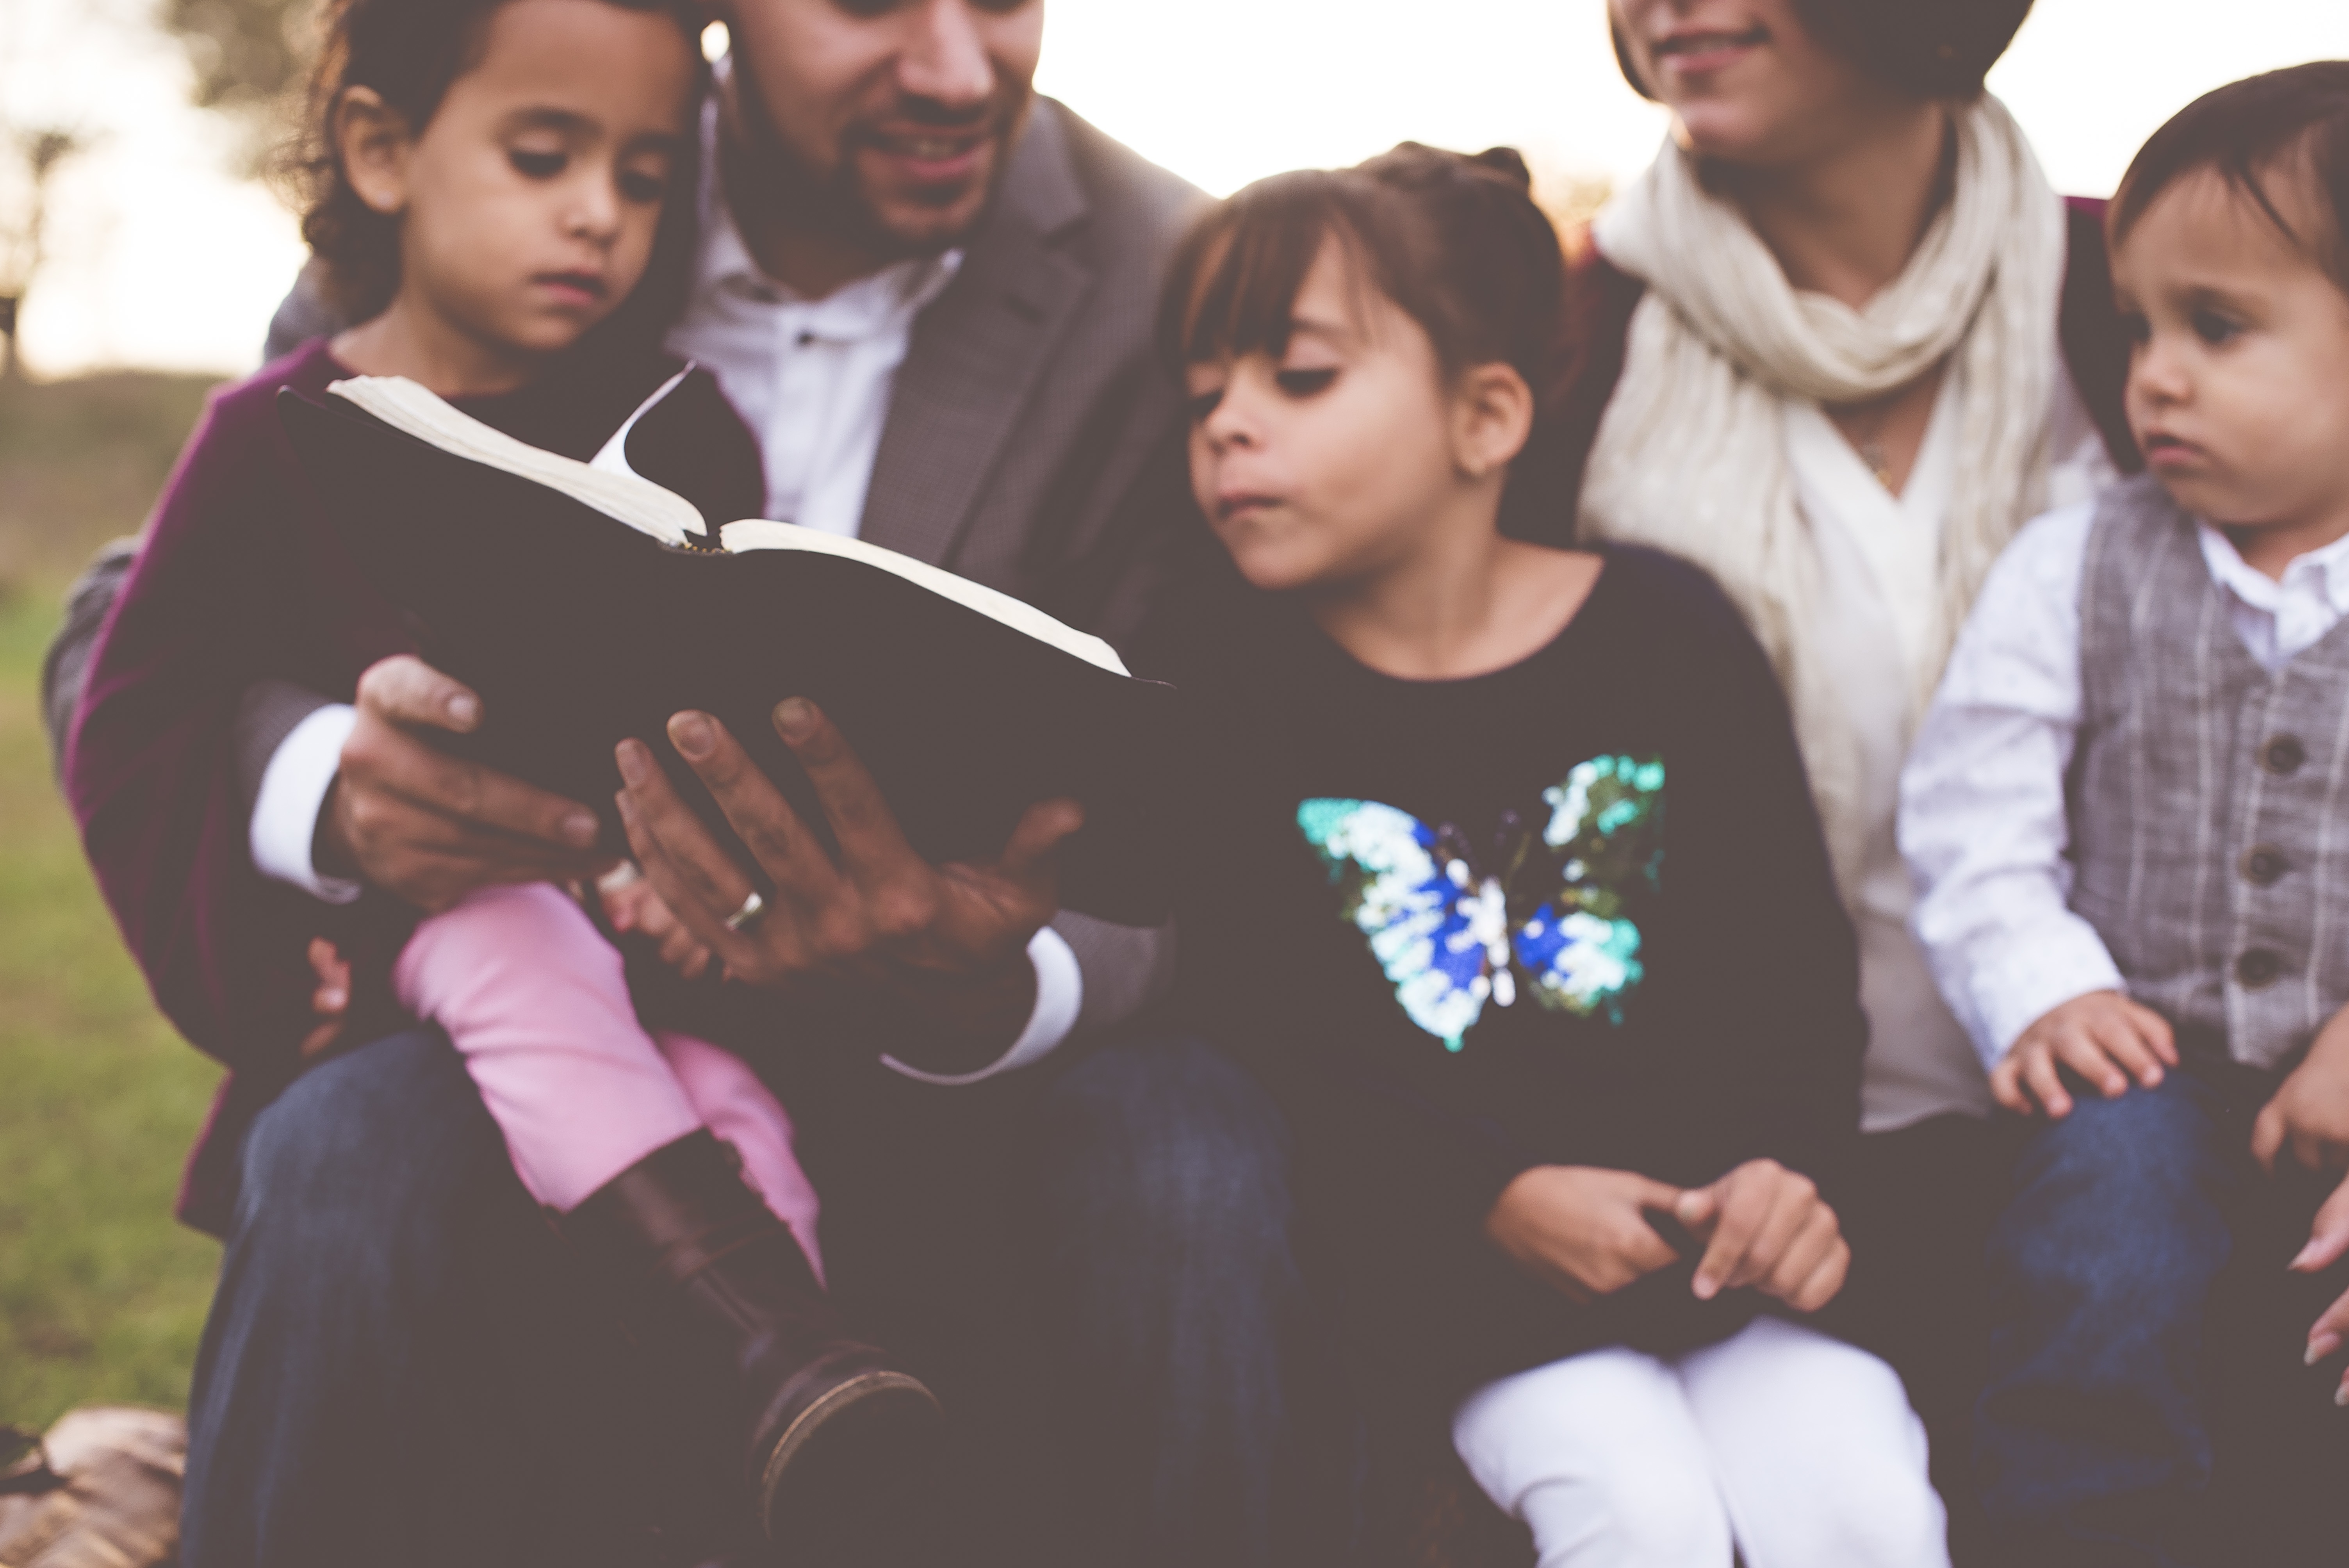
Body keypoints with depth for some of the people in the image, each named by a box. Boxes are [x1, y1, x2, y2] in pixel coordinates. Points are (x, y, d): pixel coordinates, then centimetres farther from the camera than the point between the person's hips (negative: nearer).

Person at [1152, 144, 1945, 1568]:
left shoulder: (1667, 634, 6)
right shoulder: (1221, 688, 2)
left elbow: (1792, 958, 8)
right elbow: (1252, 1048, -5)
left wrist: (1789, 1161, -12)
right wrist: (1494, 1200, -16)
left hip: (1709, 1221, 2)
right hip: (1448, 1255, -1)